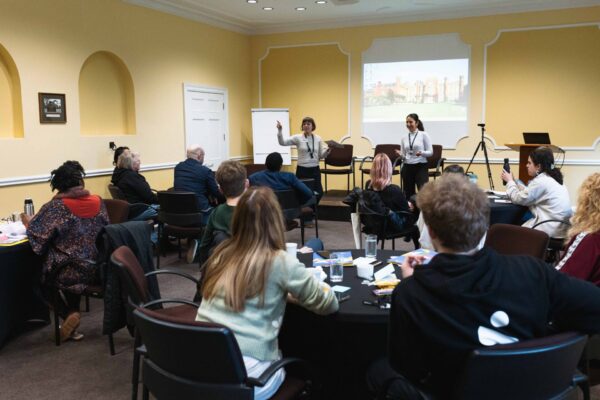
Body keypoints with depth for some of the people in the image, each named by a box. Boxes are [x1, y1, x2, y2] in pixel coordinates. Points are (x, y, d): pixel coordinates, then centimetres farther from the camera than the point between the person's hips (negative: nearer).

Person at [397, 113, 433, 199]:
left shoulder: (423, 135, -2)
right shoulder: (404, 138, 10)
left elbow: (430, 152, -3)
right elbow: (404, 156, 13)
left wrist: (421, 153, -22)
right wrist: (400, 154, -10)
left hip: (421, 166, -4)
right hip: (407, 167, 4)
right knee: (408, 193, 6)